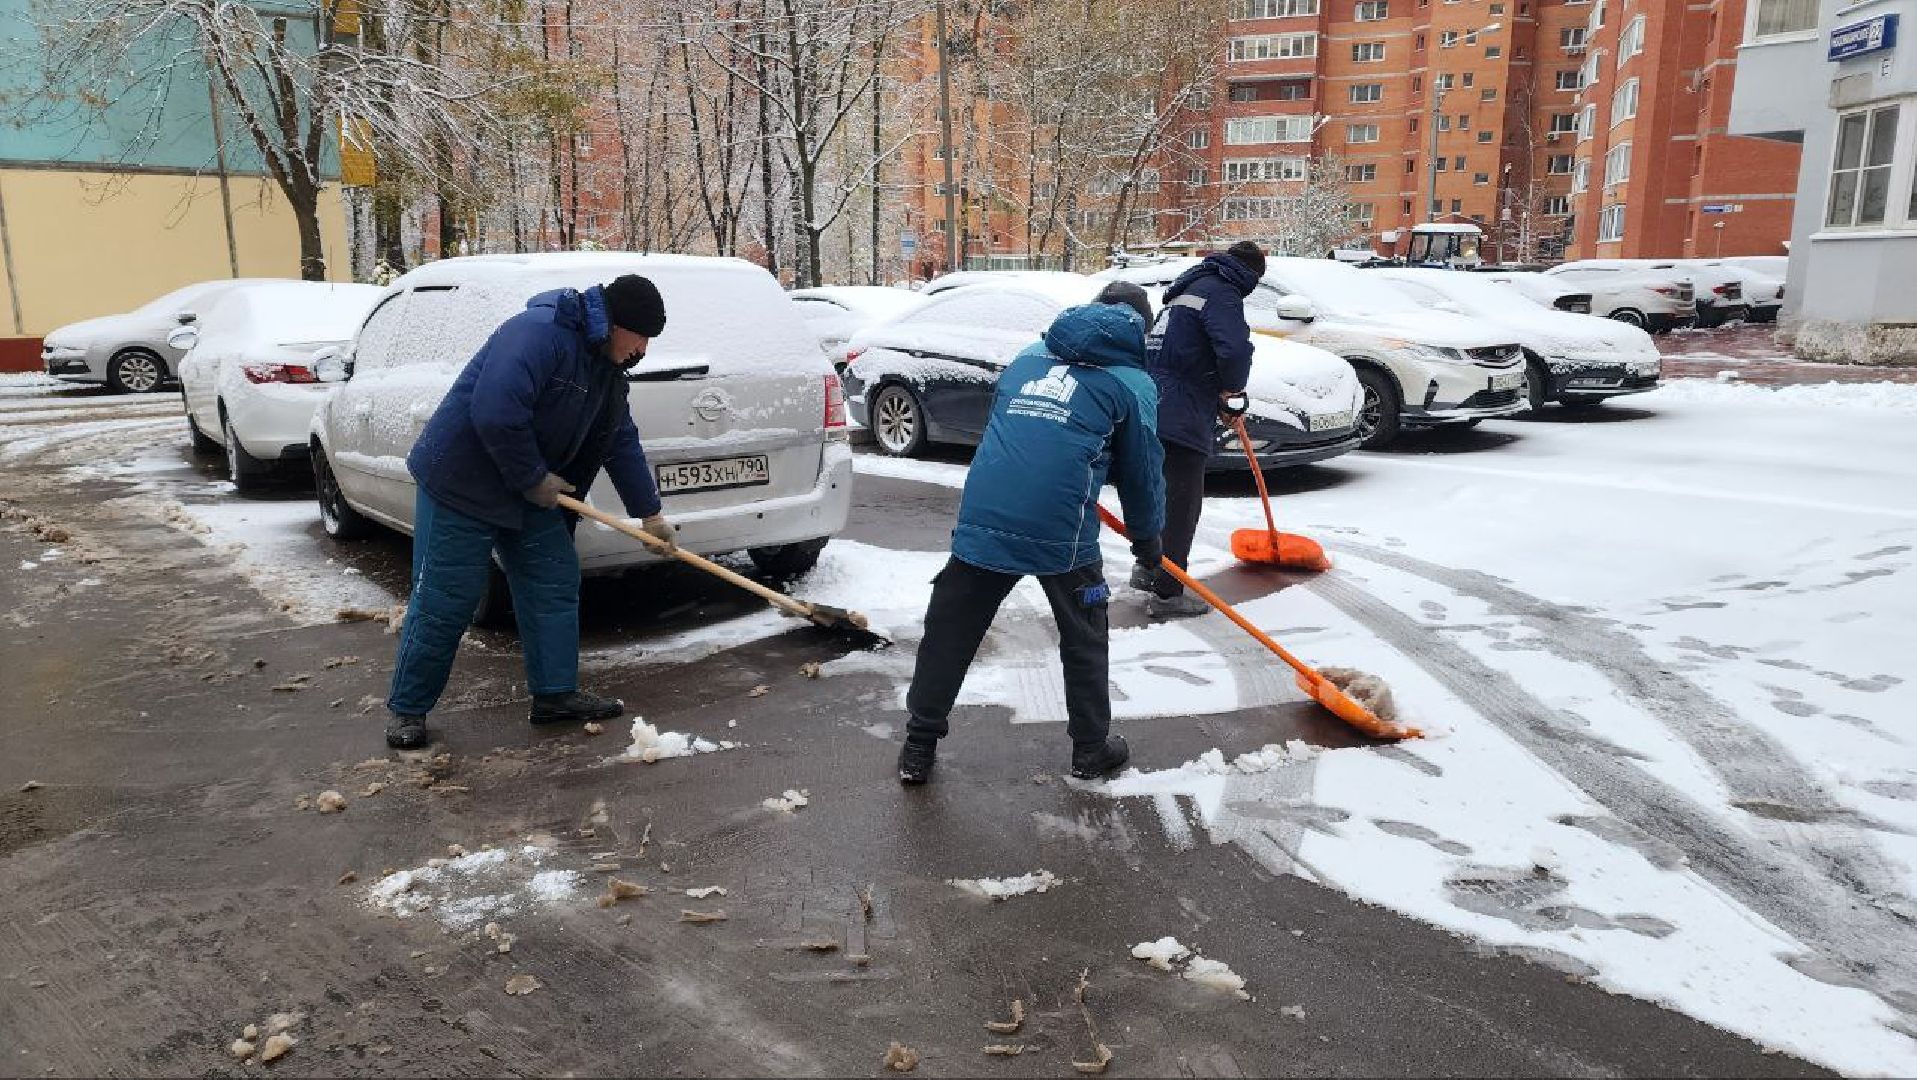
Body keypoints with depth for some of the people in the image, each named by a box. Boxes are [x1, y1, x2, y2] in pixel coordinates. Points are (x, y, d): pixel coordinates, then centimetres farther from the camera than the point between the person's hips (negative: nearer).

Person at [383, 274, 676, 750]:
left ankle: (555, 694, 17)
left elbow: (622, 442, 15)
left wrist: (649, 513, 16)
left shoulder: (605, 366, 7)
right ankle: (407, 710, 13)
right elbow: (495, 414, -34)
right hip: (461, 482, -9)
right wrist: (534, 479, -21)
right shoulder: (540, 333, -25)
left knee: (555, 583, 8)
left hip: (529, 492, 9)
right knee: (444, 600, -3)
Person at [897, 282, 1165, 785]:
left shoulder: (1029, 357, 22)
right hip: (1061, 531, -3)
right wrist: (1147, 535, 28)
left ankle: (919, 749, 21)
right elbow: (1143, 467, 12)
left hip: (983, 517, 3)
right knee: (1085, 640, 19)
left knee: (949, 633, 14)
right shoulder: (1132, 382, 9)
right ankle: (1091, 747, 31)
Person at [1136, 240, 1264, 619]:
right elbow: (1235, 349, -25)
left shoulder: (1188, 288, 23)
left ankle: (1148, 568, 35)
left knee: (1165, 492, 23)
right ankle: (1167, 593, 1)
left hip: (1155, 408, 10)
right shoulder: (1222, 293, -8)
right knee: (1181, 502, -3)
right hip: (1181, 417, -9)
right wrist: (1231, 392, -5)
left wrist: (1220, 397, 25)